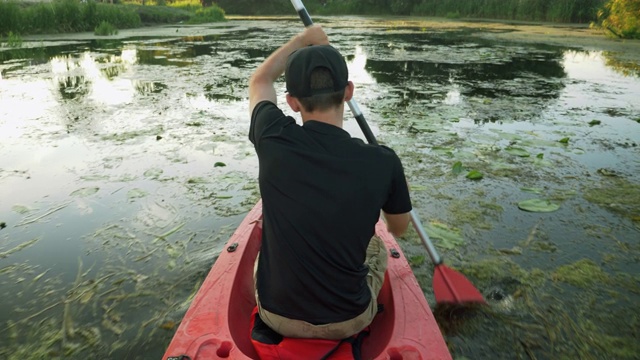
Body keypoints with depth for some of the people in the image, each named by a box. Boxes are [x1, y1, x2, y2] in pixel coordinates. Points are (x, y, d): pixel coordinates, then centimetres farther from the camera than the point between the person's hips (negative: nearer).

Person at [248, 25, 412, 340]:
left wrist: (304, 39, 14)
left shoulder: (273, 140, -21)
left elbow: (259, 81, 4)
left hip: (278, 318, 1)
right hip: (350, 323, 0)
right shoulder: (383, 163, -22)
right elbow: (399, 229, 1)